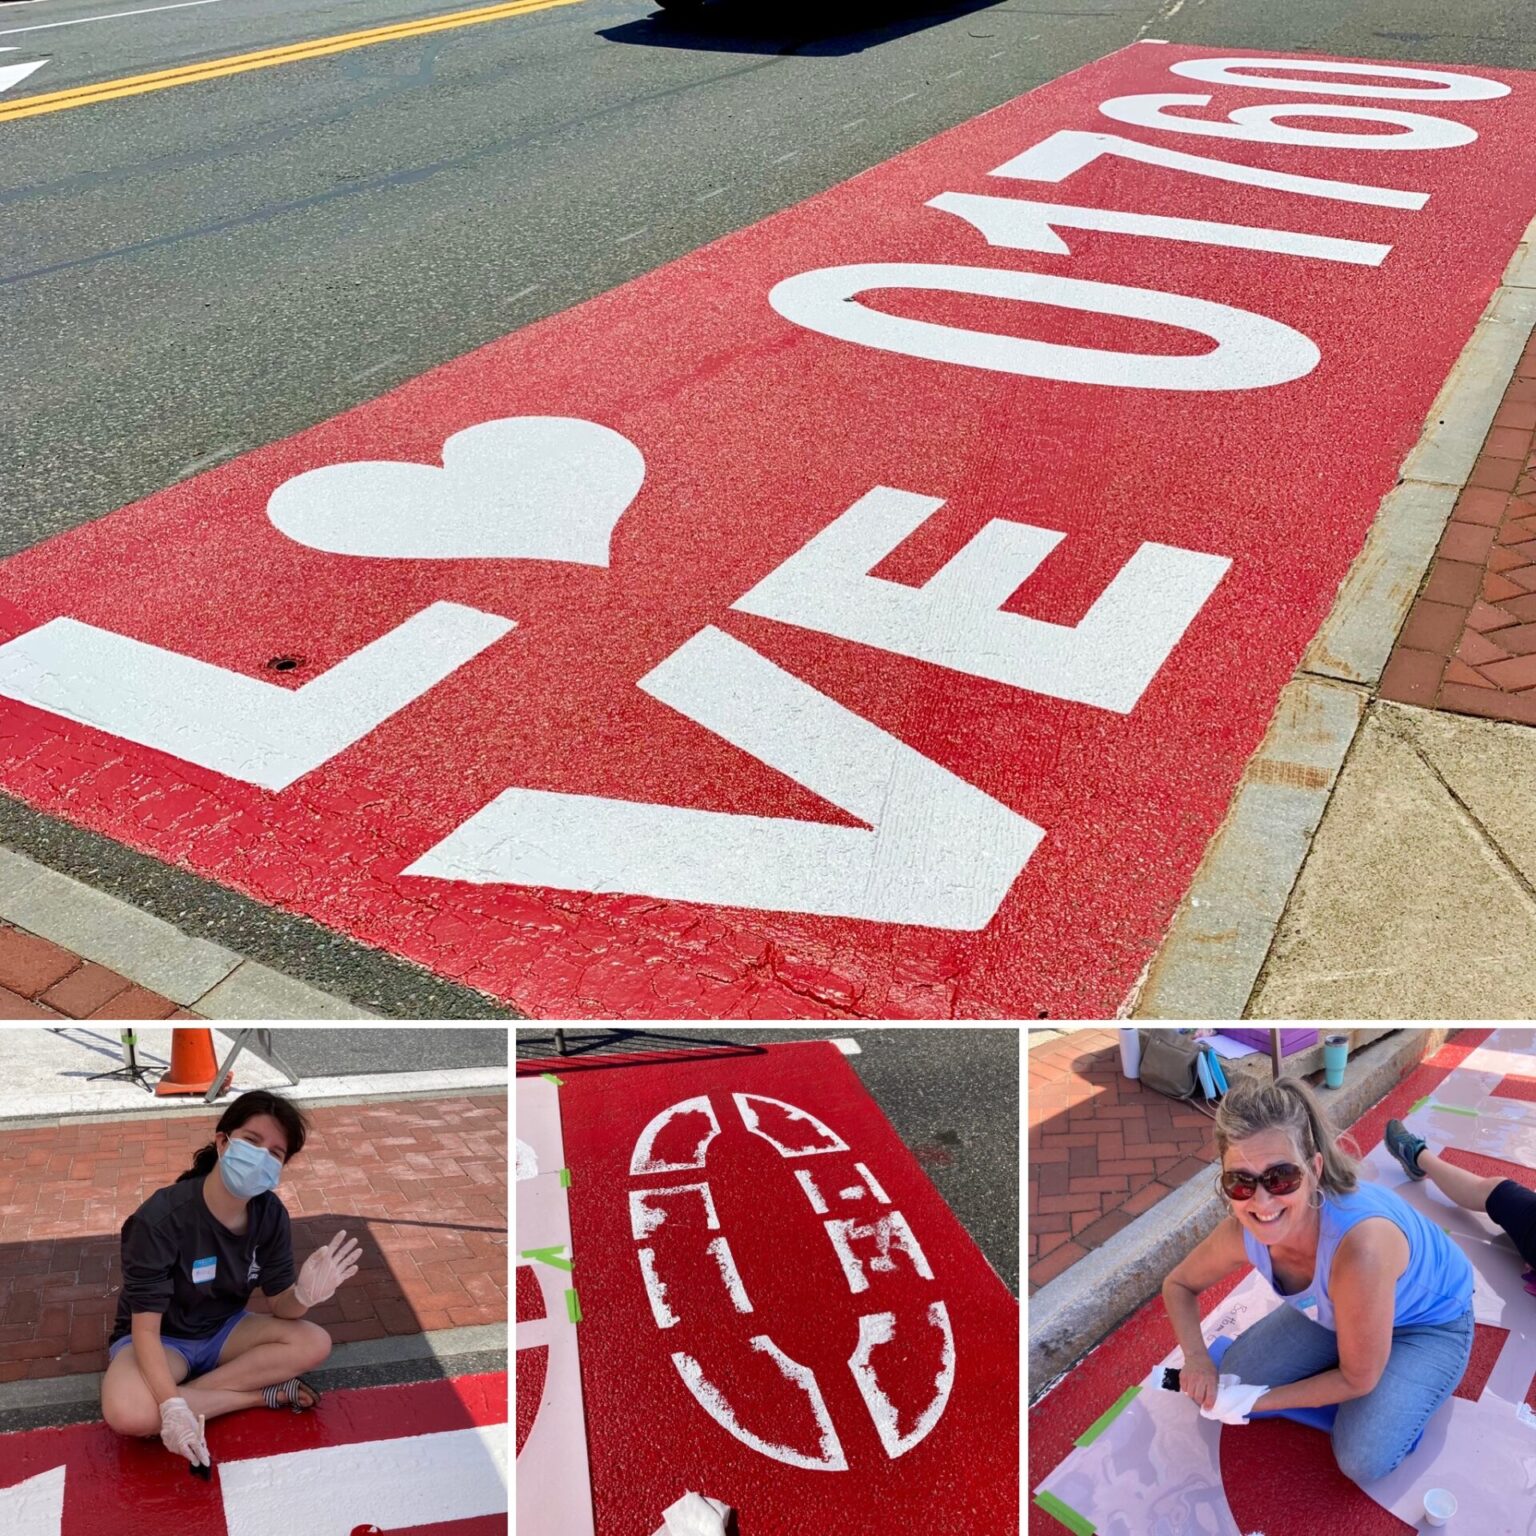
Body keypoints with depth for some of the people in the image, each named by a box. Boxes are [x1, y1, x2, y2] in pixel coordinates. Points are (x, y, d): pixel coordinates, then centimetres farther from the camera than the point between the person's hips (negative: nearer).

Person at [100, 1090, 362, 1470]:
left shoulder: (270, 1214, -14)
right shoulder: (160, 1219, -30)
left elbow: (281, 1304, -10)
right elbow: (145, 1328, -29)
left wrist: (303, 1294, -35)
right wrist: (172, 1407, -41)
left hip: (222, 1331, 4)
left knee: (314, 1343, -20)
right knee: (128, 1414, -37)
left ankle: (191, 1392, -16)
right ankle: (263, 1395, -19)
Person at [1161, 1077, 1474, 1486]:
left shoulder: (1360, 1249, -45)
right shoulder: (1242, 1232, -27)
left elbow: (1358, 1380, -28)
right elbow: (1179, 1285, -3)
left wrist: (1256, 1401, -20)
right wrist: (1196, 1357, -21)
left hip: (1431, 1323, -5)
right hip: (1332, 1311, 5)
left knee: (1364, 1458, -21)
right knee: (1235, 1376, -5)